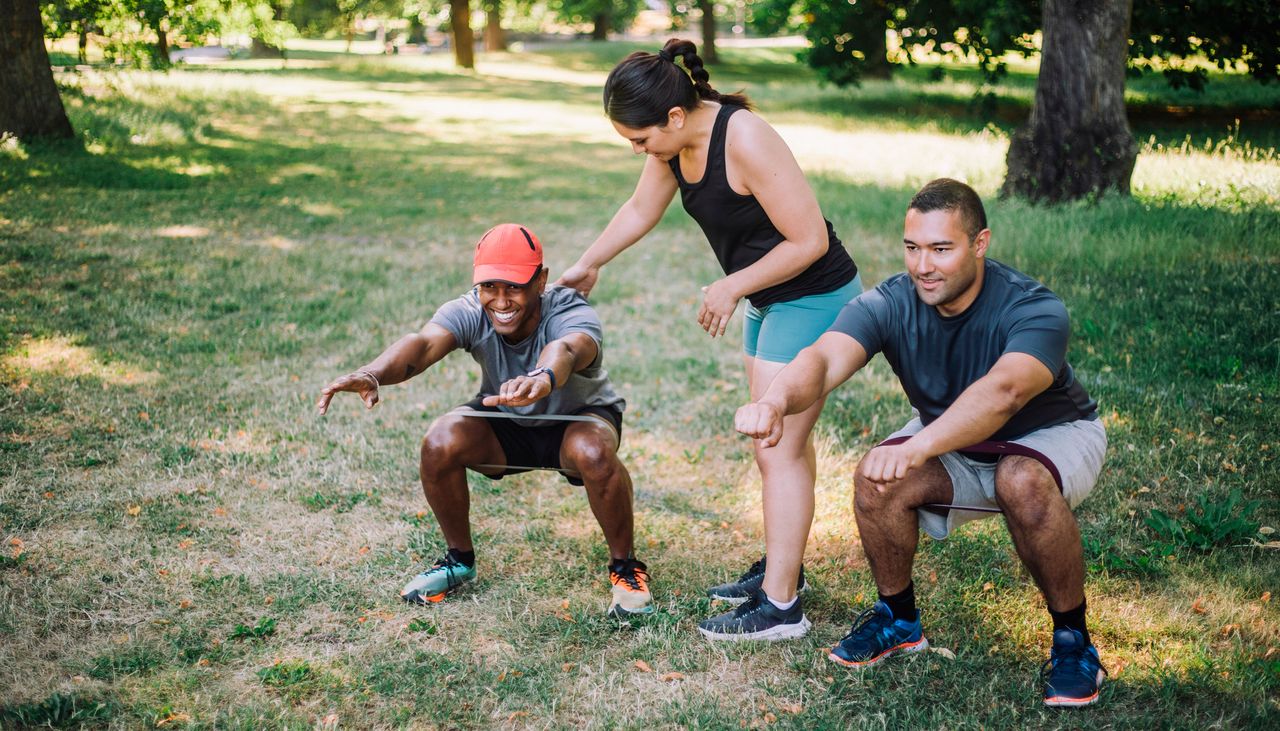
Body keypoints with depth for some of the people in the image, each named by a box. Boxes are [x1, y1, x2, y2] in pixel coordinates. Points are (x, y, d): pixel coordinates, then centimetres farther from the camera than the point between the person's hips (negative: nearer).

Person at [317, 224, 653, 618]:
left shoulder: (571, 313, -33)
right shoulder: (470, 312, -26)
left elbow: (567, 349, -58)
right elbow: (424, 342, -47)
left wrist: (543, 378, -83)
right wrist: (372, 374, -69)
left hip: (578, 418, -3)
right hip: (506, 426, 3)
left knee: (593, 452, -36)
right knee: (439, 443, -25)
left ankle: (625, 567, -9)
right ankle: (459, 559, 2)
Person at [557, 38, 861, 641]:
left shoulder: (745, 141, -28)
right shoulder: (674, 142, -2)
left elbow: (809, 240, -24)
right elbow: (640, 210, 17)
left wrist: (731, 288, -16)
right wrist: (587, 266, 27)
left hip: (814, 301, -9)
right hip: (771, 301, 9)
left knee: (777, 448, -7)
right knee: (779, 439, 17)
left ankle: (779, 607, 0)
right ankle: (781, 565, 32)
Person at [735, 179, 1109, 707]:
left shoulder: (1034, 310, -32)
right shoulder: (890, 304, -22)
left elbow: (1003, 391, -52)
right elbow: (825, 358, -40)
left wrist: (917, 448, -68)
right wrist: (776, 401, -63)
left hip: (1052, 435, -4)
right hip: (952, 445, 4)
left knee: (1023, 482, -37)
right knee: (875, 480, -24)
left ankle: (1072, 637, -14)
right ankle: (898, 619, 4)